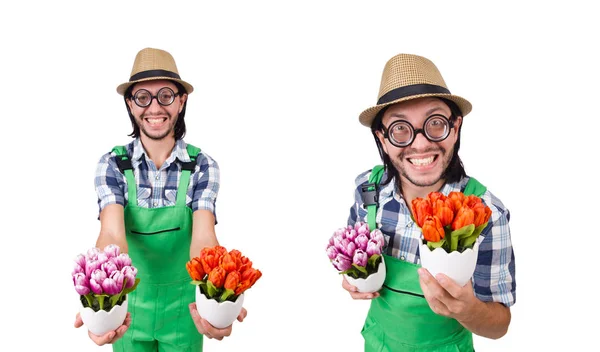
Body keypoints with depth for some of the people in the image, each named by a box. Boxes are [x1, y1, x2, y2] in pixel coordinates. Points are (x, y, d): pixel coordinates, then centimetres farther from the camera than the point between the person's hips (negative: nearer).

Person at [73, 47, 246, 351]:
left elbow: (203, 237, -25)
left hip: (183, 308, 0)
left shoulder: (202, 166, -14)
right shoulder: (113, 164, -12)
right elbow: (112, 235, -26)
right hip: (130, 304, 1)